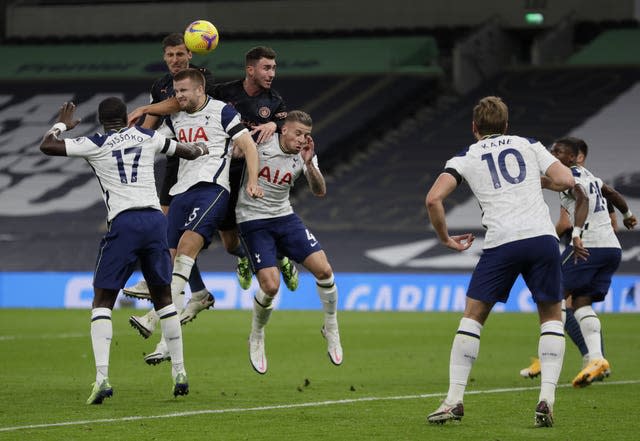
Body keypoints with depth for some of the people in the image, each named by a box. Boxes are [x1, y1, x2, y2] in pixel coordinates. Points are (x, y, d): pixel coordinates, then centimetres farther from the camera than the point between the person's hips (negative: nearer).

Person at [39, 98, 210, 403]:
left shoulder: (95, 145, 4)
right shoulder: (147, 138, 15)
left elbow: (46, 146, 2)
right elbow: (188, 152, 29)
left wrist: (62, 124, 22)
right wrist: (202, 151, 53)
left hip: (123, 222, -3)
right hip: (155, 218, 3)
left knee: (102, 301, 2)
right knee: (163, 297, 19)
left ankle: (102, 378, -14)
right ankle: (179, 372, 20)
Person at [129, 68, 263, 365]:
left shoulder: (222, 112, 0)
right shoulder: (175, 117, 18)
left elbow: (248, 145, -2)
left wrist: (252, 181, -14)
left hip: (212, 187, -7)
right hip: (182, 191, 7)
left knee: (187, 243, -26)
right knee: (173, 259, -3)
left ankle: (154, 318, -36)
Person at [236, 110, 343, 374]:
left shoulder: (305, 155, -3)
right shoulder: (260, 142, -14)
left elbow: (320, 192, -13)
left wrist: (309, 164, -28)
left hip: (284, 217, 4)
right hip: (253, 220, -4)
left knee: (323, 270, -9)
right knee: (271, 286, -17)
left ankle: (331, 329, 13)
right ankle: (256, 339, 11)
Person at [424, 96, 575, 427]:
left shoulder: (465, 158, 14)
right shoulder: (529, 146, 17)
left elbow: (433, 199, 0)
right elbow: (566, 181, 7)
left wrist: (445, 238, 14)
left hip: (501, 242, -1)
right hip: (542, 236, 1)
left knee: (472, 316, 13)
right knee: (551, 317, 16)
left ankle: (454, 400, 7)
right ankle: (547, 398, -1)